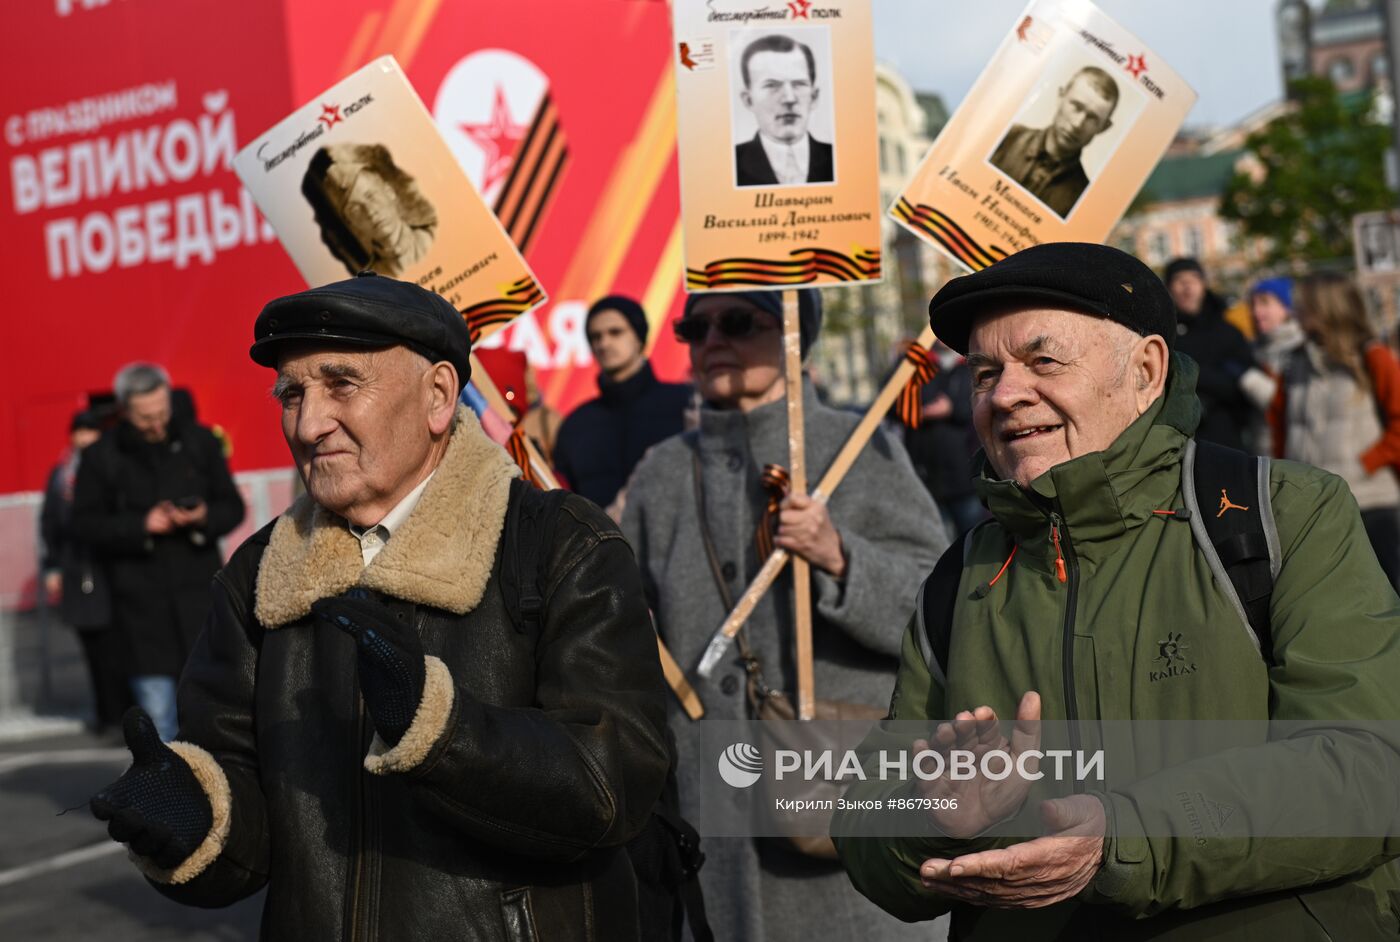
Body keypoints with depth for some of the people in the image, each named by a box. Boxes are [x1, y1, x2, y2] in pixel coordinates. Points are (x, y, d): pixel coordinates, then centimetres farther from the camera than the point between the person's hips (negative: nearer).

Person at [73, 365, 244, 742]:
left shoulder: (199, 441, 4)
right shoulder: (101, 456, -1)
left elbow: (233, 507, 8)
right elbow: (85, 523, -1)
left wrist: (204, 518, -14)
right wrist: (141, 526, -15)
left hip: (198, 590, 1)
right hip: (140, 594, -1)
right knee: (155, 699, 1)